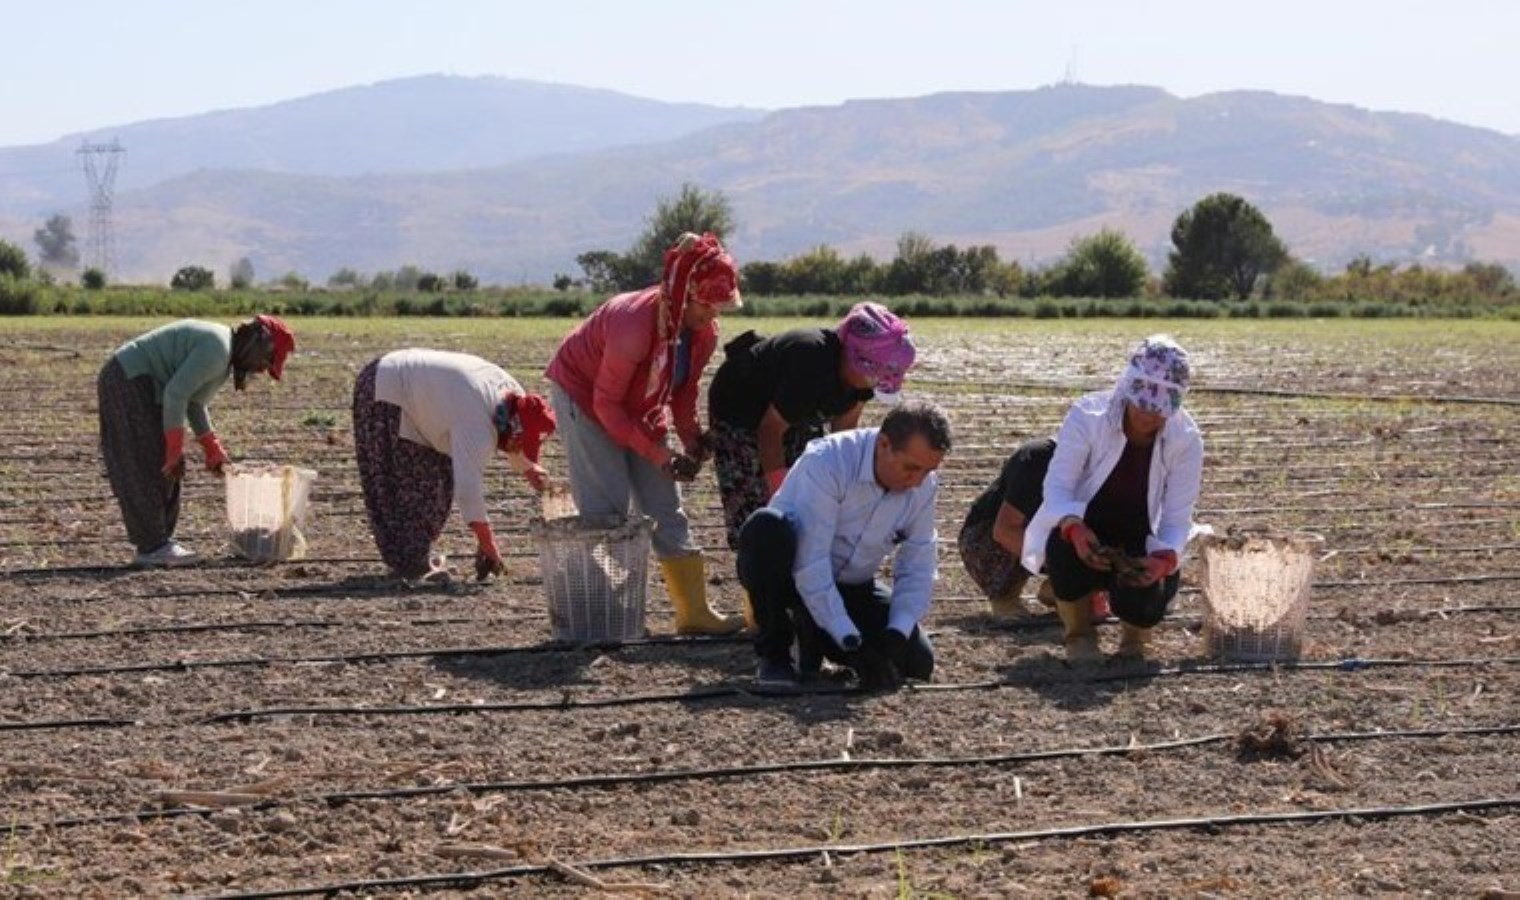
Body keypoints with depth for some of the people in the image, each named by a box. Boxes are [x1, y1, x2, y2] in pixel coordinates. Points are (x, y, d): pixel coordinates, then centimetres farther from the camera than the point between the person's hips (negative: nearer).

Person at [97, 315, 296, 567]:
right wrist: (175, 450, -19)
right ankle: (153, 546, -7)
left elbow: (194, 402, 21)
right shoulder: (217, 350, -21)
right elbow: (175, 395, -25)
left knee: (166, 468, 11)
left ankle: (156, 542, 13)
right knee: (149, 468, -9)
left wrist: (213, 449, 20)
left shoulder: (223, 350, 12)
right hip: (129, 381, -11)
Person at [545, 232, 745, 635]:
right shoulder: (636, 324, -36)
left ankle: (694, 612, 5)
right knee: (607, 509, -15)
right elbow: (606, 403, -28)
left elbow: (684, 390, 2)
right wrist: (658, 454, -29)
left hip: (639, 408, 7)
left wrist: (691, 439, -15)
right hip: (582, 394, -7)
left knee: (667, 508, 3)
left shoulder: (704, 333, -13)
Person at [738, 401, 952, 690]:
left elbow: (916, 573, -7)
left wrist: (896, 634, -24)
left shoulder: (923, 486, -11)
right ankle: (773, 652, -19)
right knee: (768, 528, -38)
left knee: (918, 662, -13)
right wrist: (850, 642, -37)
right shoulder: (826, 463, -30)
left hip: (849, 587, 5)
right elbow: (811, 566, -34)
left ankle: (814, 634, 14)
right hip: (792, 575, -5)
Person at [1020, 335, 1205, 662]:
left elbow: (1177, 519, -16)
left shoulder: (1186, 439, -16)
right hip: (1083, 535, -1)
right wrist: (1075, 528, -47)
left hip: (1139, 547, 1)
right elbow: (1056, 487, -24)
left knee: (1145, 597, -31)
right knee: (1064, 545, -37)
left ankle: (1134, 633, 12)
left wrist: (1164, 559, -39)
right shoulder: (1087, 416, -20)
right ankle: (1079, 633, -7)